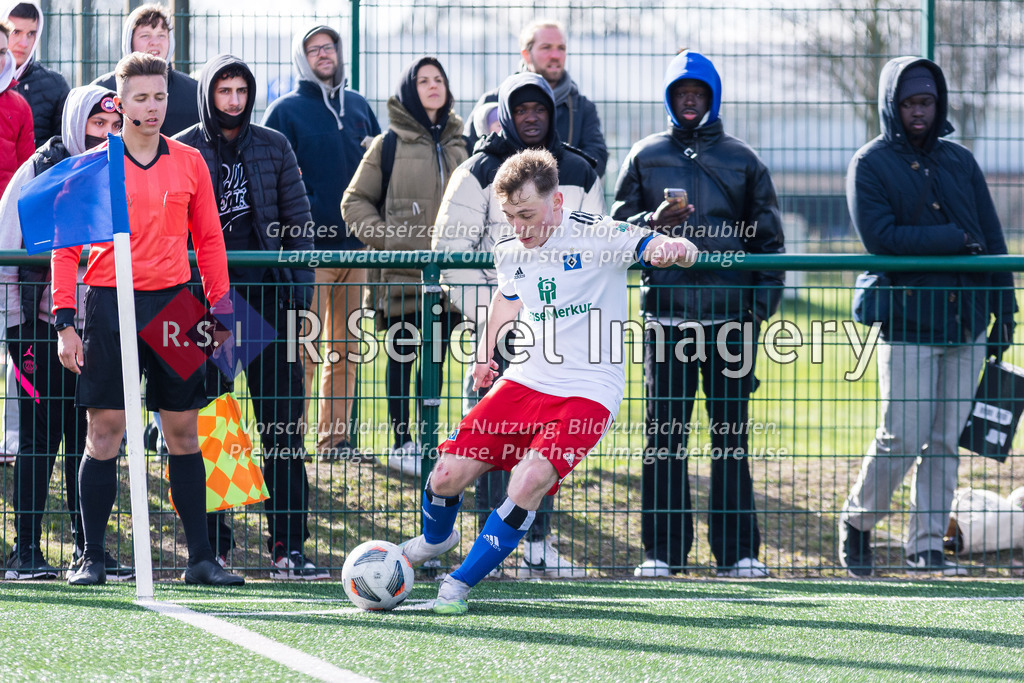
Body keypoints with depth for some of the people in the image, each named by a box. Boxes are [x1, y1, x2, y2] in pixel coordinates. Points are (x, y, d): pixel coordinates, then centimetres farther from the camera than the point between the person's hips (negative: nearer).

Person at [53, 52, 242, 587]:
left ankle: (200, 558, 9)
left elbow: (209, 239, 13)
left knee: (184, 432, 5)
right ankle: (91, 559, 3)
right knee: (104, 433, -3)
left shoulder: (189, 164, 8)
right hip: (111, 304, -2)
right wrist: (65, 321, -5)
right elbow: (66, 245, 1)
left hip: (173, 303, 2)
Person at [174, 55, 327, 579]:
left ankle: (288, 545, -3)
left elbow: (297, 217, 12)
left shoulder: (273, 146, 9)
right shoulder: (182, 151, 4)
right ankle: (214, 544, 8)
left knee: (282, 425, -3)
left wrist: (301, 281, 2)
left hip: (266, 295, 1)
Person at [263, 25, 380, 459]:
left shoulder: (358, 107, 15)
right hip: (308, 248, -6)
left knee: (345, 348, 9)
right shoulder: (286, 111, -1)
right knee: (303, 347, -8)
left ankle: (336, 437, 16)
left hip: (354, 244, 6)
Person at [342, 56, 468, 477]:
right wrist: (384, 237, -11)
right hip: (402, 274, -4)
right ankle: (401, 443, 8)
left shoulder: (459, 143, 10)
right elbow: (355, 201, 1)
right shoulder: (389, 145, -2)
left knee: (436, 359, 8)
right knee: (402, 358, 2)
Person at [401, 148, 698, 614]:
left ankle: (460, 583, -10)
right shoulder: (509, 252, 5)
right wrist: (486, 352, 29)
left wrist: (671, 248, -39)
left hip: (588, 393, -5)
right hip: (525, 380, 5)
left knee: (528, 483, -26)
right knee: (448, 474, -2)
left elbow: (682, 251, -17)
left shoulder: (598, 237, -12)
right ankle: (435, 539, 34)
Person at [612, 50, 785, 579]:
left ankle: (737, 550, 4)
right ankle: (662, 551, 3)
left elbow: (768, 237, 12)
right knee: (663, 435, -1)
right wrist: (654, 223, -11)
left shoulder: (741, 160, 11)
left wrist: (762, 302, 1)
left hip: (729, 314, 0)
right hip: (666, 312, 0)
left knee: (731, 435, 1)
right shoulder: (645, 157, 11)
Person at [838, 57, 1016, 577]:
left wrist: (1003, 309, 9)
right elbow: (880, 236, -12)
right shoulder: (870, 165, 0)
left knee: (945, 442, 4)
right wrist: (954, 238, -11)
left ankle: (927, 545, 9)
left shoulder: (960, 162, 15)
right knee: (901, 439, -7)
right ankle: (857, 521, 14)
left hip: (966, 322, 5)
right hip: (907, 323, -5)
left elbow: (992, 238, 16)